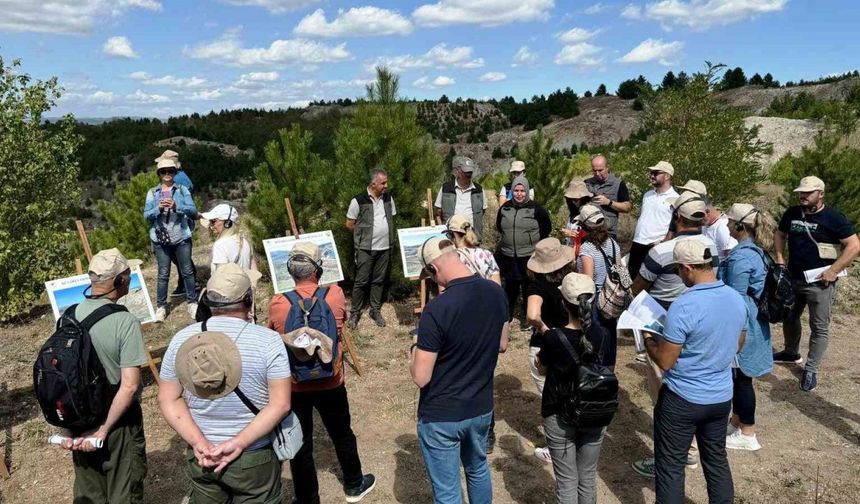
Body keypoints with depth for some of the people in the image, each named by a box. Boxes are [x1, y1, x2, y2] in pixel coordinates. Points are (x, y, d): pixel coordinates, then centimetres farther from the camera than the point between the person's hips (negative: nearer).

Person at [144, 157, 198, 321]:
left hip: (181, 237, 0)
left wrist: (176, 206, -23)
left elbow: (193, 210, -6)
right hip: (161, 239, 0)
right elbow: (146, 215, 0)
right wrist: (159, 208, -19)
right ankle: (161, 307, 13)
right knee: (163, 274, 5)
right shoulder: (152, 193, 5)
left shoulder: (182, 190, 3)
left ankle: (192, 303, 18)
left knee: (187, 271, 7)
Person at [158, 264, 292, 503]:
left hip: (200, 457, 4)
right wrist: (239, 443, -18)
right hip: (254, 458, -3)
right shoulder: (268, 340, -17)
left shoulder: (182, 339, -5)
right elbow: (280, 404, -20)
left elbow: (169, 399, -4)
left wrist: (199, 443, -10)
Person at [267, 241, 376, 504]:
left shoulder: (278, 303, -15)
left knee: (300, 444, 16)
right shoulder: (335, 294, -14)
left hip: (294, 386, -1)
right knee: (342, 435, 22)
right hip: (330, 383, 1)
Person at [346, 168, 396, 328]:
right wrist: (363, 235, 7)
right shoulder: (359, 201, -10)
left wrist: (388, 236, 8)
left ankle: (376, 311, 25)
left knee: (379, 281, 12)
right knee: (361, 281, 2)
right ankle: (355, 313, 14)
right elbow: (349, 224, -2)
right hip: (365, 249, -4)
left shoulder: (388, 198, 4)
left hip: (385, 248, 4)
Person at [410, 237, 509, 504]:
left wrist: (415, 351, -2)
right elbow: (502, 345, 8)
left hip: (442, 417, -6)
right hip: (482, 407, 6)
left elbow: (421, 378, -21)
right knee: (478, 469, 30)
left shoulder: (436, 309, -28)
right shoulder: (496, 292, -8)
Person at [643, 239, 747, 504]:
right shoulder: (736, 299, -3)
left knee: (670, 466, 9)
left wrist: (649, 339, -1)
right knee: (716, 459, 22)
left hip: (683, 400, -7)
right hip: (722, 396, 7)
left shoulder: (683, 307, -26)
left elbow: (665, 362, -19)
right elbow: (738, 345, 13)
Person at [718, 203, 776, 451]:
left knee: (741, 378, 3)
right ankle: (737, 422, 33)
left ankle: (747, 435, 16)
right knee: (738, 376, 19)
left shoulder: (740, 257, -23)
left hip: (740, 324, -9)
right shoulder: (755, 250, 7)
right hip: (750, 323, 9)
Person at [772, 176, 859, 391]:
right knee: (789, 318, 20)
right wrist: (780, 258, 5)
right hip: (792, 278, 6)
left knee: (819, 327, 3)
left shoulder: (833, 217, -13)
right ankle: (792, 353, 42)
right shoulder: (792, 213, 2)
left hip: (820, 283, -5)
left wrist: (833, 270, -19)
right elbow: (779, 234, 18)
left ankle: (811, 370, 13)